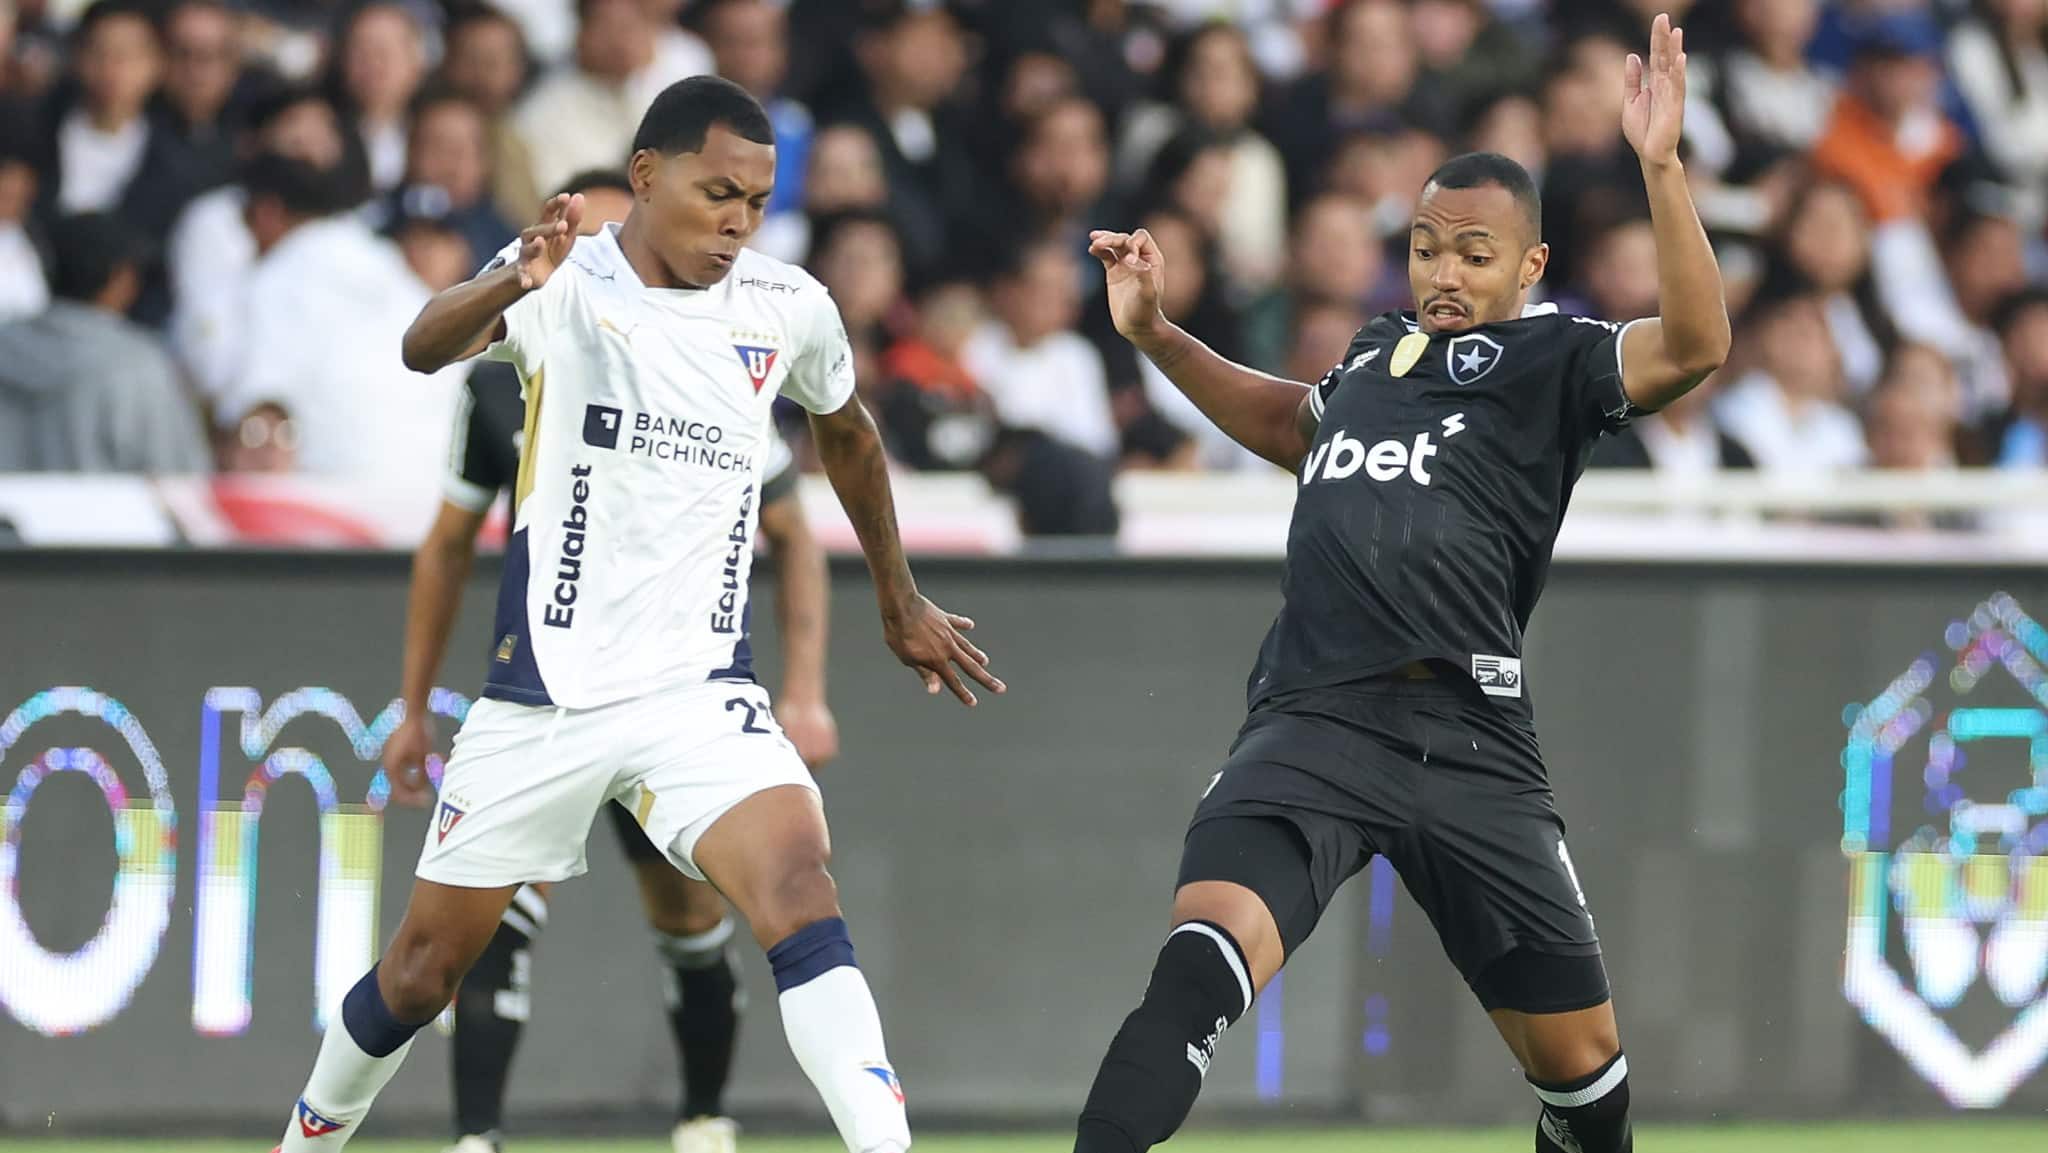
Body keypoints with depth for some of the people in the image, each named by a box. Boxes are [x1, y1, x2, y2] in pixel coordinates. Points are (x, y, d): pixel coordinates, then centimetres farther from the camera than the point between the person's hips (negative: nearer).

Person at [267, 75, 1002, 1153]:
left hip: (699, 690, 1)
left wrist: (901, 604, 30)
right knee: (423, 970, 9)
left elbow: (846, 434, 22)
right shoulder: (566, 281, -12)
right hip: (542, 692, -1)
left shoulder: (790, 311, 0)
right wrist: (512, 287, -55)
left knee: (799, 891, -25)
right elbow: (425, 346, -33)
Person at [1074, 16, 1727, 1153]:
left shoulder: (1551, 356, 6)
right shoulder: (1377, 348, 22)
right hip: (1313, 720, 2)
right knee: (1208, 949, -26)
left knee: (1577, 1050, 6)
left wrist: (1660, 165, -23)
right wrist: (1157, 337, 41)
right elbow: (1295, 427, 46)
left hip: (1468, 738, -2)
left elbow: (1692, 345, -16)